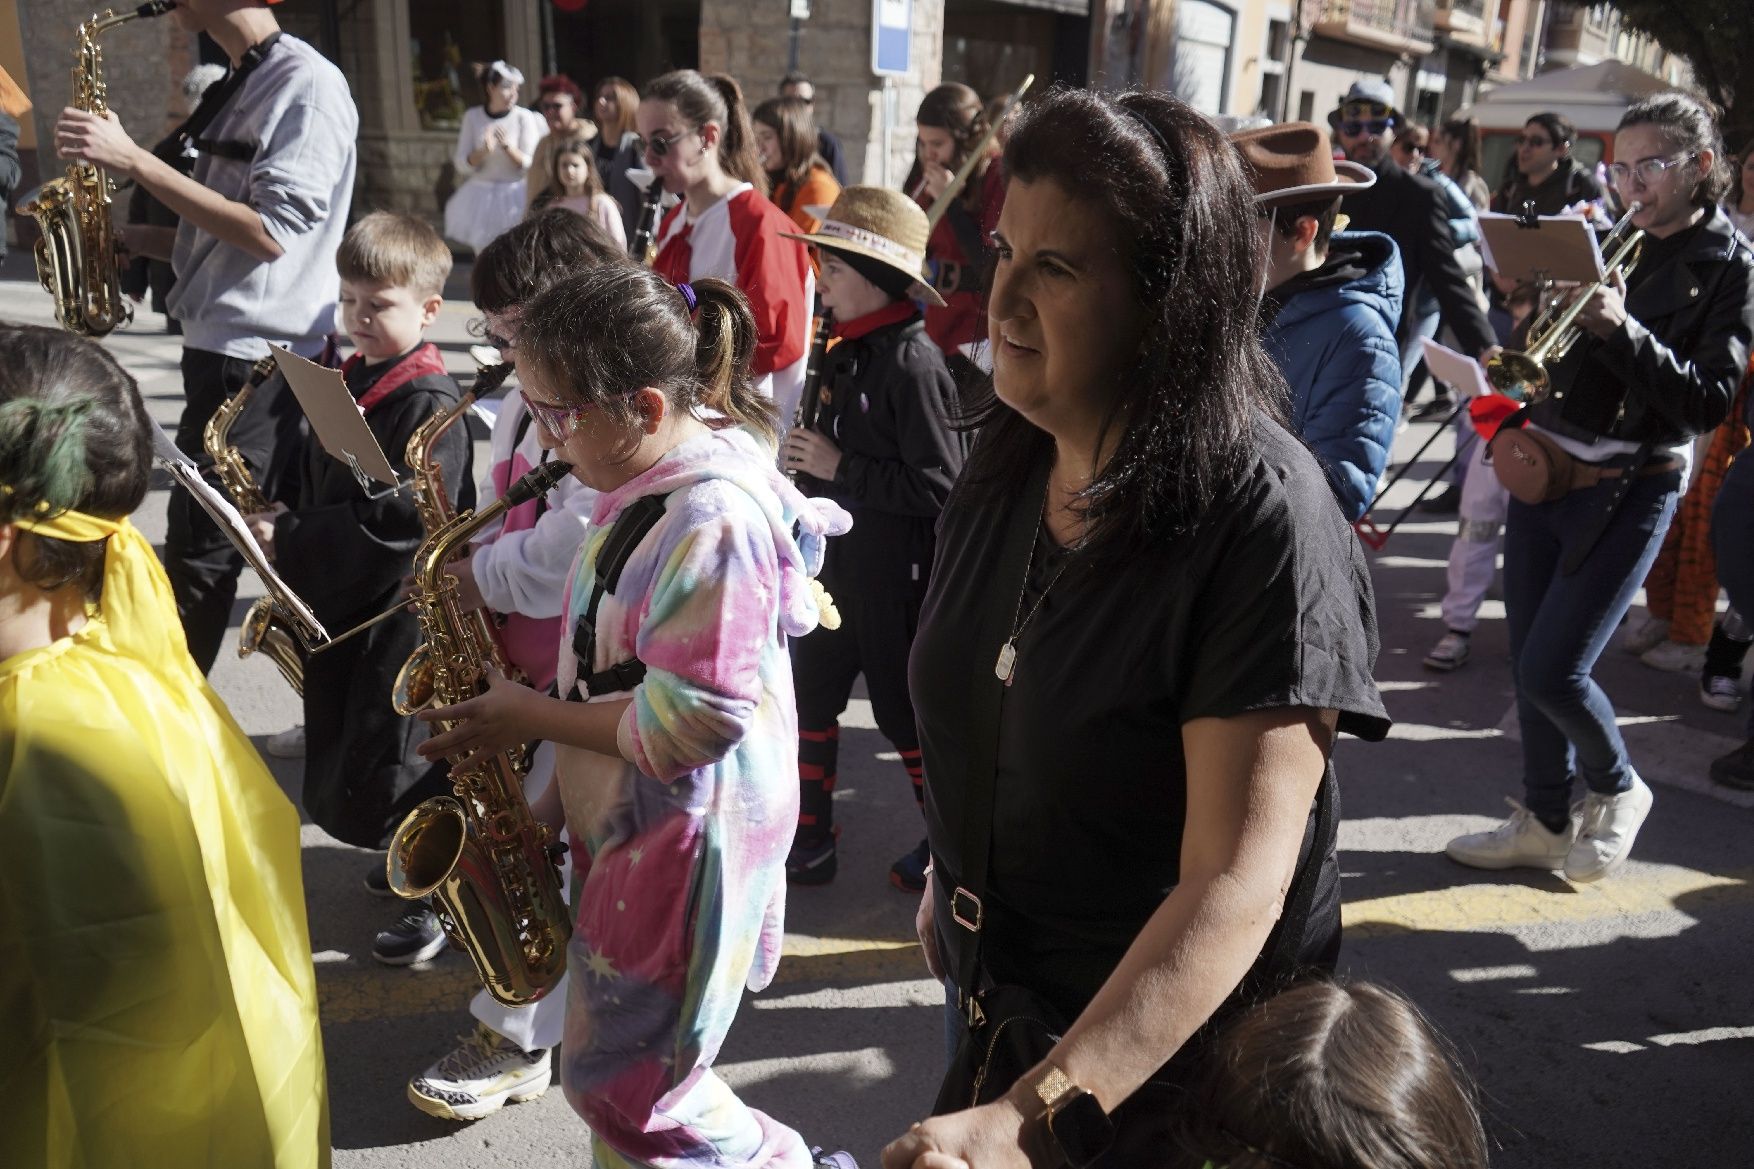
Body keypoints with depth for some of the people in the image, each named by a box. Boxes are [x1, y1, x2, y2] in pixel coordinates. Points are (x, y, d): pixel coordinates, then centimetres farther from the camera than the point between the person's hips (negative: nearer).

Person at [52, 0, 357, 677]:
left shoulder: (308, 84, -11)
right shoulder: (239, 86, 17)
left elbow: (270, 232, -20)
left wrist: (135, 163, -17)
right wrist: (131, 239, 5)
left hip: (260, 360, -9)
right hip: (226, 349, 9)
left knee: (198, 558, -2)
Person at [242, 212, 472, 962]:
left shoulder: (429, 401, -17)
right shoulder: (347, 382, 10)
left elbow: (398, 517, -26)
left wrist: (292, 543, -22)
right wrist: (285, 526, 2)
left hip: (403, 609, -9)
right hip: (341, 603, 9)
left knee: (388, 766, -2)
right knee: (340, 764, 18)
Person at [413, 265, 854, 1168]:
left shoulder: (713, 518, -26)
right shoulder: (647, 481, 4)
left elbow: (696, 718, -27)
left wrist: (532, 716, -18)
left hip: (682, 845, -9)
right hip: (627, 828, 10)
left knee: (622, 1087, 6)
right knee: (617, 1073, 23)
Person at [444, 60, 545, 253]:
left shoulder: (524, 117, -6)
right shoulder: (472, 116, 1)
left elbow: (530, 166, -7)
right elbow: (462, 166, -1)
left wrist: (507, 146, -24)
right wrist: (483, 151, -21)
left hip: (515, 198, -3)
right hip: (481, 197, 3)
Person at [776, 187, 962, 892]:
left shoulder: (913, 362, -20)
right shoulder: (846, 354, 6)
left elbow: (938, 486, -25)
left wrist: (838, 467, -21)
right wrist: (805, 462, 4)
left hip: (897, 570, -8)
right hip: (837, 557, 8)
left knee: (905, 713, 6)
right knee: (808, 697, 13)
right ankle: (809, 842, 29)